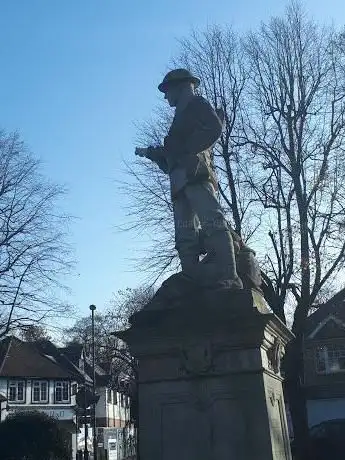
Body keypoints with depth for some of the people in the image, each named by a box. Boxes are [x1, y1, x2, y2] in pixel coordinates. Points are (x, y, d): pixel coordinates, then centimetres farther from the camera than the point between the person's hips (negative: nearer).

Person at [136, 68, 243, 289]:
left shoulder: (196, 104, 14)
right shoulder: (182, 116, 37)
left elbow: (215, 128, -8)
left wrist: (187, 150, -11)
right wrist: (149, 152, 34)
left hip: (195, 171, -9)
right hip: (182, 179, 9)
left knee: (212, 221, -23)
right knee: (186, 237, -5)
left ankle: (228, 278, -34)